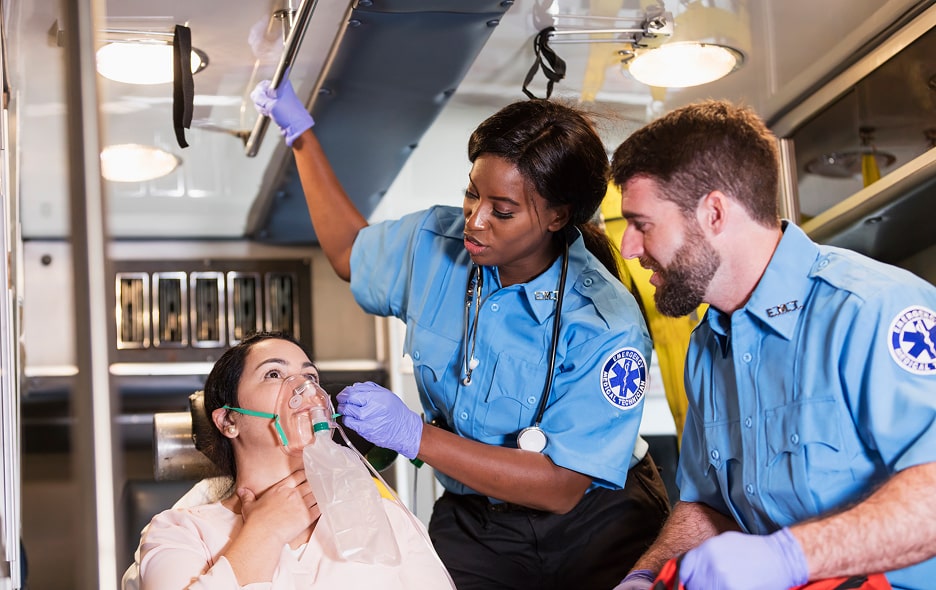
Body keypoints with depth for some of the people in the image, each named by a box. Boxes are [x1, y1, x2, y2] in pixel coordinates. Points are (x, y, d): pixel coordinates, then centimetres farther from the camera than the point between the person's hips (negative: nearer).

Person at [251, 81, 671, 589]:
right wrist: (300, 133, 16)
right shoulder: (434, 243, -5)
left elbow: (560, 487, -24)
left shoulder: (606, 328, -22)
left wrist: (414, 435, -30)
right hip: (472, 523, 4)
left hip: (597, 526, -3)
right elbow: (350, 251, 20)